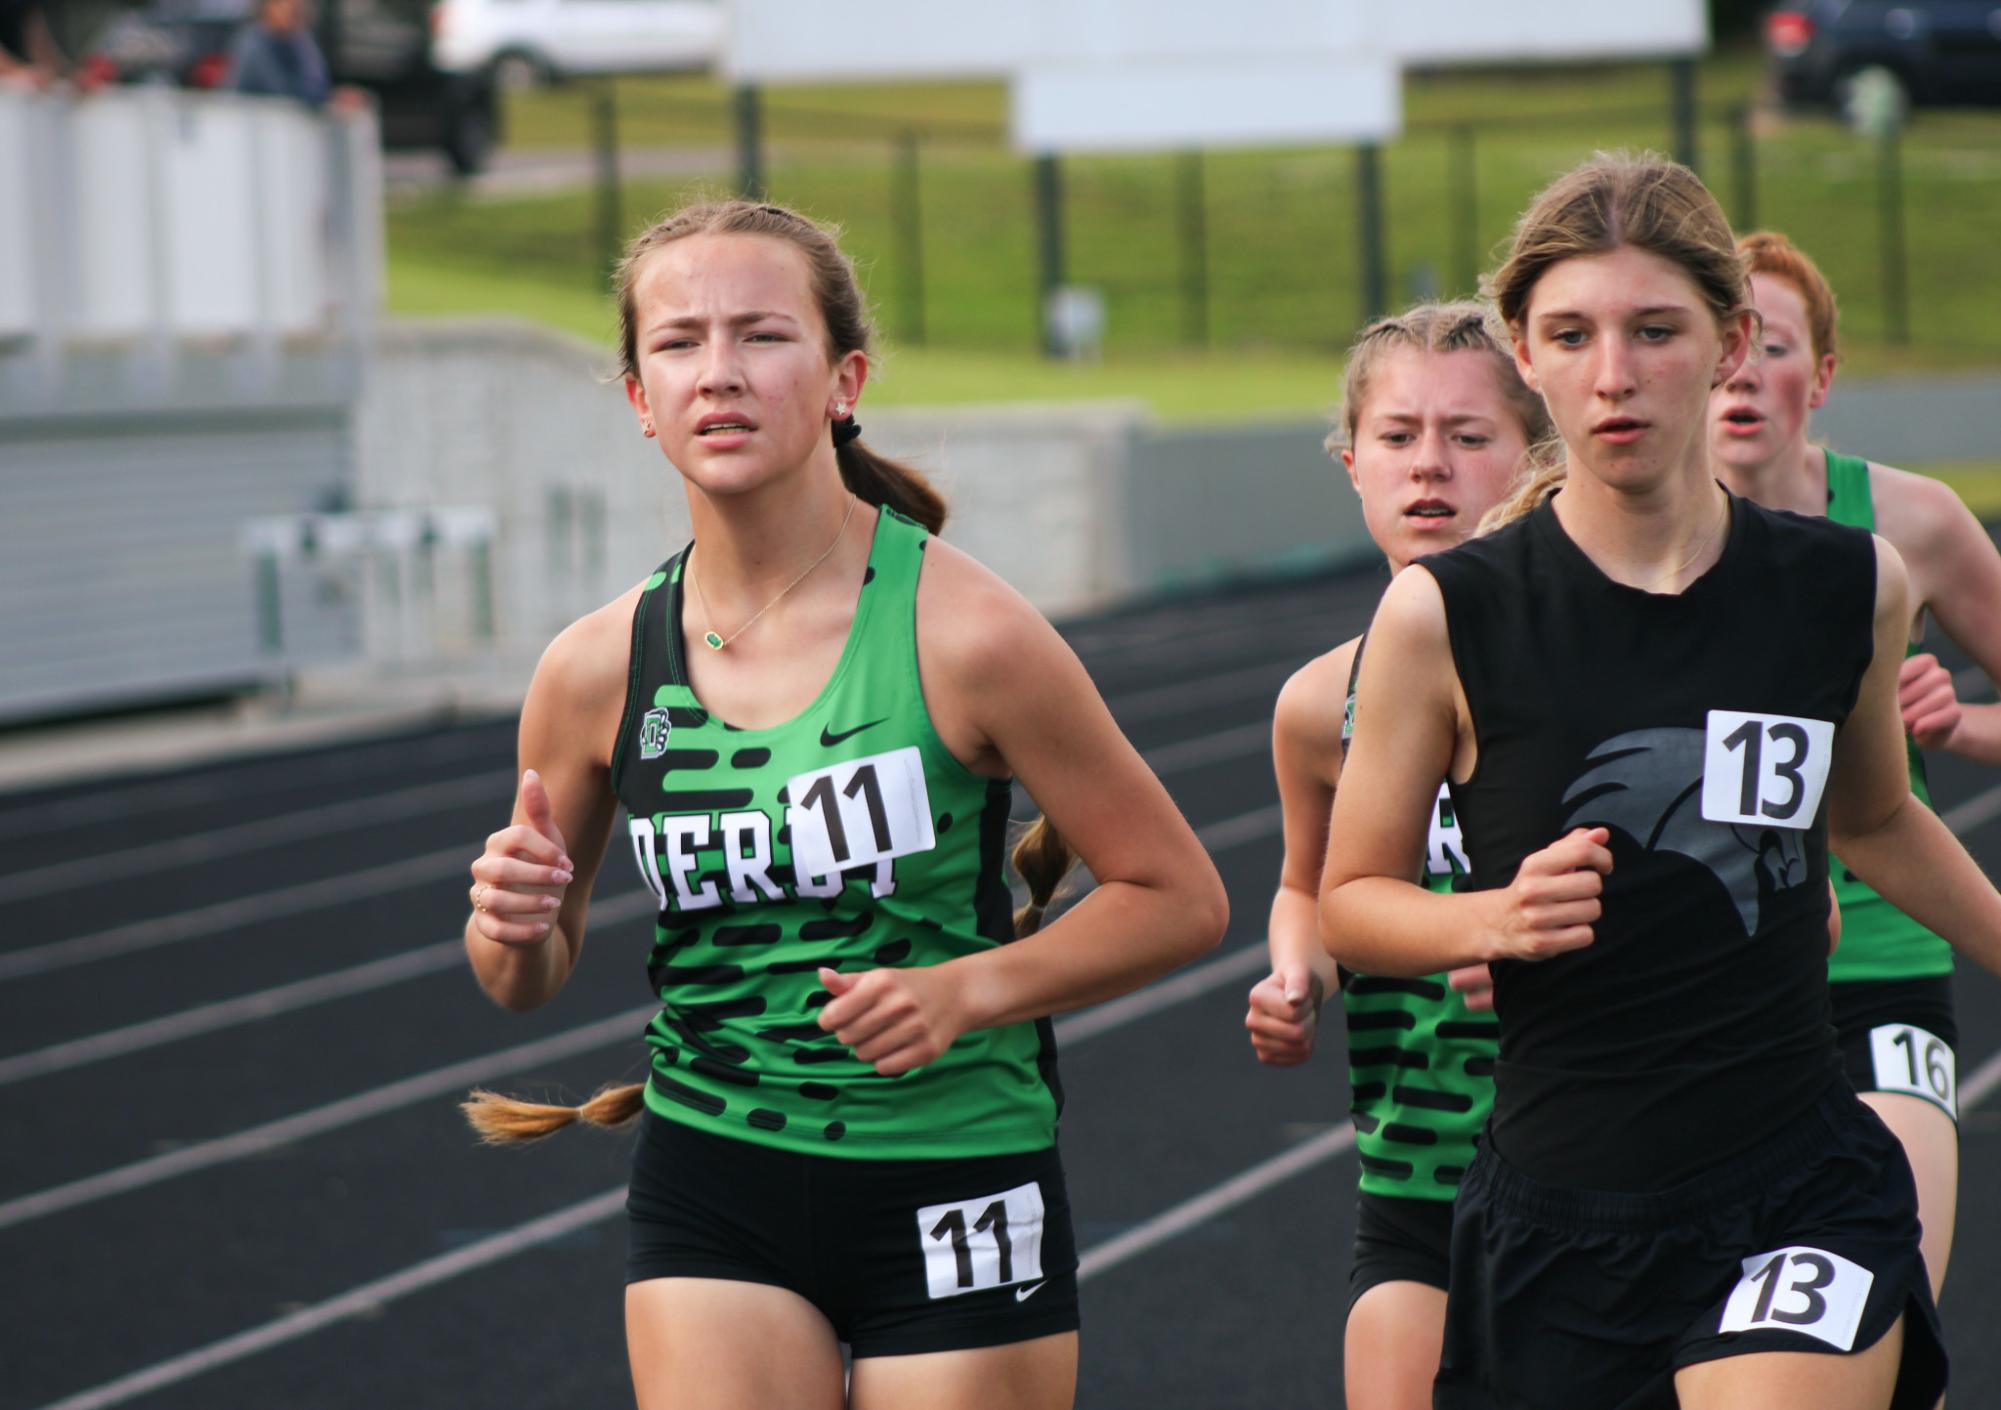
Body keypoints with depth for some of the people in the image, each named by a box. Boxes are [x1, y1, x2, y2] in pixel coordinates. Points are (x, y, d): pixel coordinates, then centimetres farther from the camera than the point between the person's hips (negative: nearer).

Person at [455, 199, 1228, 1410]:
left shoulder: (962, 632, -13)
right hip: (712, 1199, 2)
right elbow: (531, 978, 12)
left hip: (957, 1190, -2)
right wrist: (515, 928, -11)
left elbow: (1179, 898, -5)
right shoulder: (598, 672, -2)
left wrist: (970, 990, -19)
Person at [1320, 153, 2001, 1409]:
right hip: (1560, 1219, 0)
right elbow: (1349, 902, 2)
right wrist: (1498, 917, -16)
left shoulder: (1851, 590, 2)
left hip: (1806, 1198, 0)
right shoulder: (1444, 619, -6)